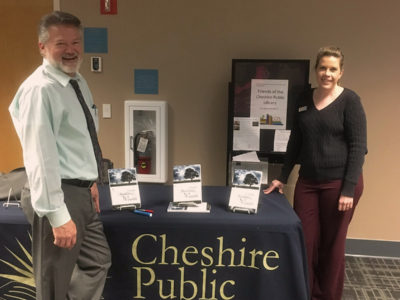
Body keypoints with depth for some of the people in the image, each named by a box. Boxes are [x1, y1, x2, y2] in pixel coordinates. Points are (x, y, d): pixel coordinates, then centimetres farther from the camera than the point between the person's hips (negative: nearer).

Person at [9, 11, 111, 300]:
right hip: (60, 195, -9)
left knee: (98, 262, 21)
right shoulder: (39, 90, -19)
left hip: (81, 191, 9)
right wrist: (58, 216, -24)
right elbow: (40, 158, -24)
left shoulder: (79, 82, 9)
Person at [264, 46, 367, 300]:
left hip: (340, 183, -4)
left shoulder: (349, 100, -6)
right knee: (305, 242, 6)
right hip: (307, 182, 4)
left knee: (332, 244, 9)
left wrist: (348, 189, -15)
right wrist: (283, 177, 12)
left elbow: (358, 146, -10)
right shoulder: (304, 100, 8)